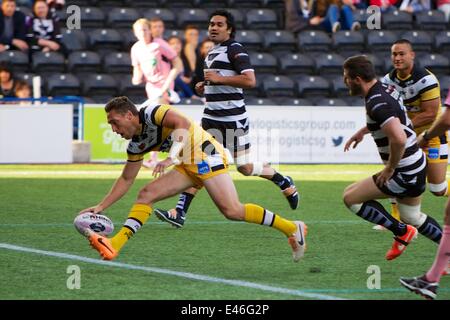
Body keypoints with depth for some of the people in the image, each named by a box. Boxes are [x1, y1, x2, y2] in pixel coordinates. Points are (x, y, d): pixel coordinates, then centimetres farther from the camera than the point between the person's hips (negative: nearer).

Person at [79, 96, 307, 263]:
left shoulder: (152, 113, -14)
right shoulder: (136, 145, 12)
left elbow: (183, 123, -30)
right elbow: (126, 179, 19)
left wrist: (172, 157, -40)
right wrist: (101, 206, 13)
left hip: (206, 154, -9)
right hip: (188, 167, 9)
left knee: (231, 210, -21)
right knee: (146, 194, -3)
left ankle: (292, 229, -12)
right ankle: (114, 245, -12)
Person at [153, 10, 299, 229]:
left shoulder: (235, 50, -10)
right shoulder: (212, 52, 18)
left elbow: (250, 80, -21)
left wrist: (219, 79, -22)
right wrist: (204, 87, 13)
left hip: (233, 119, -8)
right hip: (211, 118, 8)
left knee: (244, 167, 0)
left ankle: (284, 183, 26)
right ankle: (180, 213, -8)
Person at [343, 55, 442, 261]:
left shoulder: (377, 103, -26)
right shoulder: (385, 89, 4)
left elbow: (399, 139, -38)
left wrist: (390, 169, -23)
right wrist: (362, 131, 24)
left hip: (404, 173, -10)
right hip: (416, 165, 10)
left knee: (351, 197, -2)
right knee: (413, 218, 25)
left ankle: (401, 232, 5)